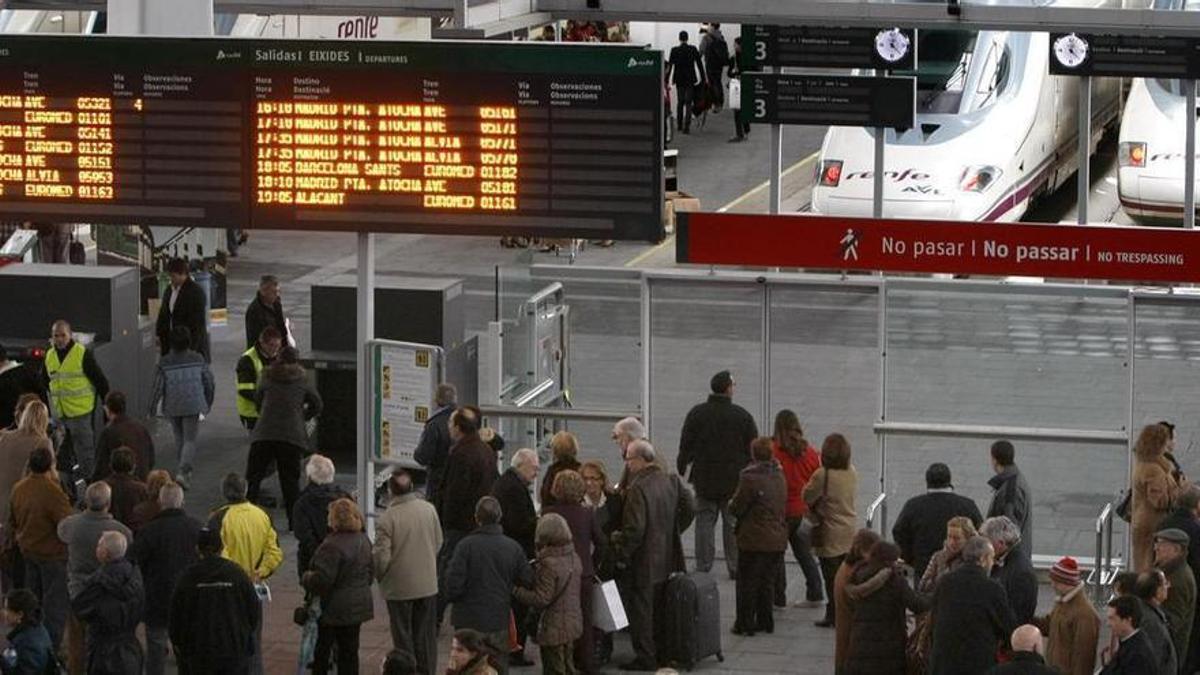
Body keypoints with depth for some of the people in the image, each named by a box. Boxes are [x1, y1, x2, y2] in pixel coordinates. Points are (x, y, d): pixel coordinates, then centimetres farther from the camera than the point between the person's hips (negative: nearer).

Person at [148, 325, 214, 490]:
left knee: (179, 438, 20)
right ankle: (182, 471, -13)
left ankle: (184, 470, 31)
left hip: (172, 407, 1)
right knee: (190, 439, 4)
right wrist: (208, 402, 17)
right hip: (193, 406, -1)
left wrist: (152, 409, 3)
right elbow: (209, 382, 1)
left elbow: (158, 388, -9)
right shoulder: (197, 359, -7)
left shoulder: (164, 362, -10)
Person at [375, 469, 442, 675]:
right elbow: (438, 543, 5)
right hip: (427, 583, 4)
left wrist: (379, 576, 3)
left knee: (403, 636, 9)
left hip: (399, 586, -4)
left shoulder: (386, 519, -20)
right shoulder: (429, 509, -6)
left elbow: (382, 557, -17)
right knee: (426, 634, 15)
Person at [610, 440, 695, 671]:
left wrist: (622, 554, -13)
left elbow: (634, 529, -24)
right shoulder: (671, 481, 1)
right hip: (668, 559, 7)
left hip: (643, 564, -7)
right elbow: (690, 508, 8)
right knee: (661, 609, 19)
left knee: (641, 610, 3)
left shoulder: (637, 489, -22)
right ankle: (663, 651, 26)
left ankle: (645, 657, 7)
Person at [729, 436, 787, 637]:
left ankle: (745, 624, 7)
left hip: (753, 541, -6)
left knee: (748, 584, 4)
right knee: (768, 581, 15)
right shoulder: (780, 477, 6)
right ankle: (765, 621, 20)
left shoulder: (750, 478, -16)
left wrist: (731, 504, 10)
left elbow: (736, 508, -13)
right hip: (777, 539, 6)